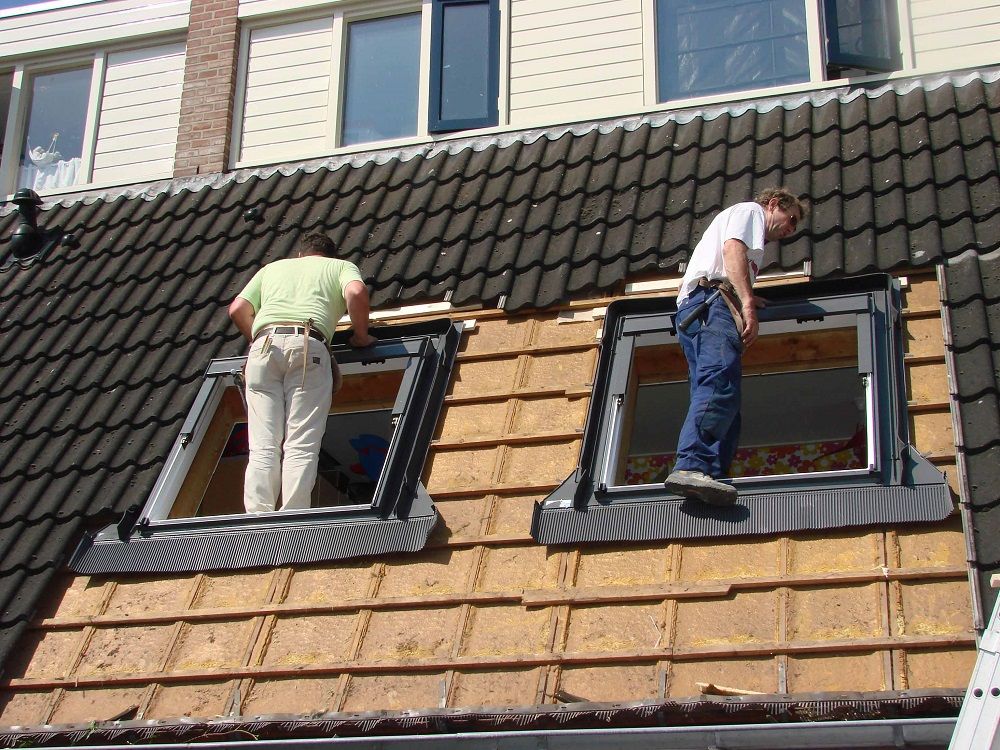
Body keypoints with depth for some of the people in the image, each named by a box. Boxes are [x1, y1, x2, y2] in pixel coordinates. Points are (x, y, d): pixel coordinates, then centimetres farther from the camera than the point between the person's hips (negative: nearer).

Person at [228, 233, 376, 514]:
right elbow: (356, 293, 2)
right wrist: (361, 336, 16)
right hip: (308, 345, -2)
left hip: (265, 342, 3)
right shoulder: (342, 266, 26)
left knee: (262, 447, -4)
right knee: (301, 446, -8)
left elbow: (237, 309, 23)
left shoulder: (273, 267, 34)